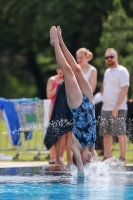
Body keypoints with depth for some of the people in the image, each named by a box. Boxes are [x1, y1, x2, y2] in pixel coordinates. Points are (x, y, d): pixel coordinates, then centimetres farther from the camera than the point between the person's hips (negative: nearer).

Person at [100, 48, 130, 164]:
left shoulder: (122, 71, -7)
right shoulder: (107, 72, 17)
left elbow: (124, 90, -15)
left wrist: (116, 107, -20)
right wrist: (104, 104, 13)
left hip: (118, 109, -8)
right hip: (105, 108, 8)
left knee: (120, 133, -8)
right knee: (106, 134, 7)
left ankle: (122, 158, -6)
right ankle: (107, 158, 12)